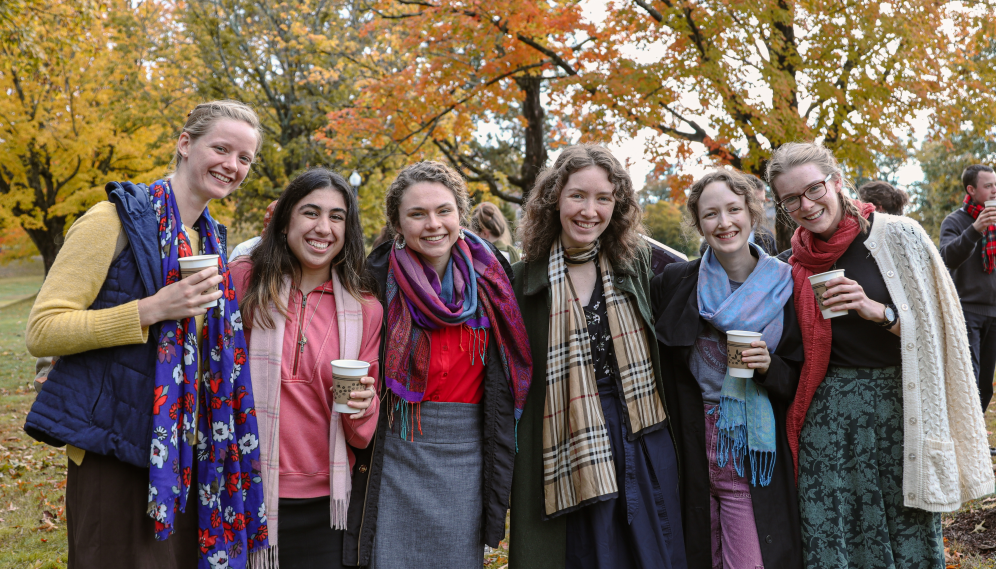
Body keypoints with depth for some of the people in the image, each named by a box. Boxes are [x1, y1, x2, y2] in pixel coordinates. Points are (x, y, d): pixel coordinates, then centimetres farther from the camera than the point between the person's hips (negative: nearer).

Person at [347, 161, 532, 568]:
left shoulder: (490, 278, 3)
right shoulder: (377, 279, -6)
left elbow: (505, 381, 9)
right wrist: (359, 451, -10)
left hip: (466, 453, 3)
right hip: (395, 452, -2)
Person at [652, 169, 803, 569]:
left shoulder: (784, 286, 0)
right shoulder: (673, 284, -1)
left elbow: (800, 383, 4)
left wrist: (769, 366, -14)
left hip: (756, 458, 0)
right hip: (692, 457, 1)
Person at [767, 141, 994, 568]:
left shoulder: (897, 236, -4)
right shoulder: (795, 264, 6)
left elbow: (934, 328, -3)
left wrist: (877, 311, -17)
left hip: (899, 406, -2)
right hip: (827, 416, 3)